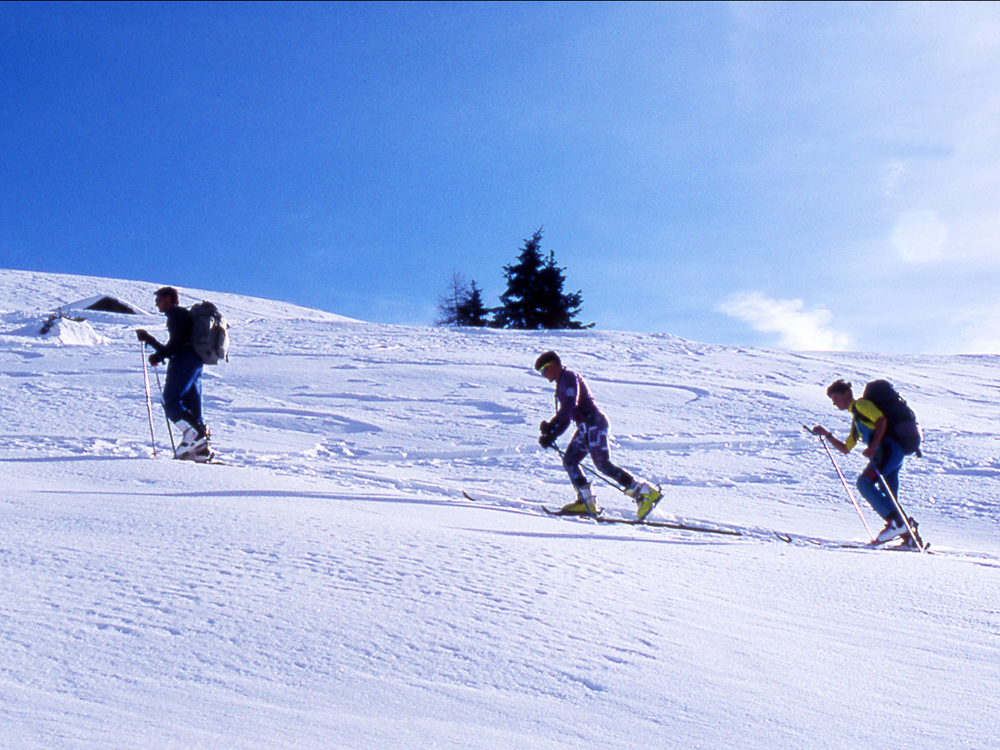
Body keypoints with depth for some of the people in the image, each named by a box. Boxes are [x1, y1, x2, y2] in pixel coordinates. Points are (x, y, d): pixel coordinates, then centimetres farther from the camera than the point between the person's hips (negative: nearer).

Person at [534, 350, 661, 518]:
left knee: (603, 464, -16)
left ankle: (646, 492, -15)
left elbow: (569, 405, -20)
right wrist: (551, 436, 11)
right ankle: (587, 503, 2)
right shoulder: (561, 384, 24)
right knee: (569, 460, 5)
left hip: (593, 423, -10)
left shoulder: (569, 377, -5)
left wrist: (551, 425, -17)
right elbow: (565, 416, 22)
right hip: (585, 427, 10)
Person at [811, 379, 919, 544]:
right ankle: (909, 536, 2)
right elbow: (845, 449, 32)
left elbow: (881, 420, -13)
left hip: (888, 449, -10)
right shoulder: (856, 419, 31)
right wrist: (826, 434, 22)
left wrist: (873, 447, -20)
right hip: (890, 454, 10)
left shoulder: (861, 404, 4)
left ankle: (896, 522, -25)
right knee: (888, 500, 5)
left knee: (864, 482, -21)